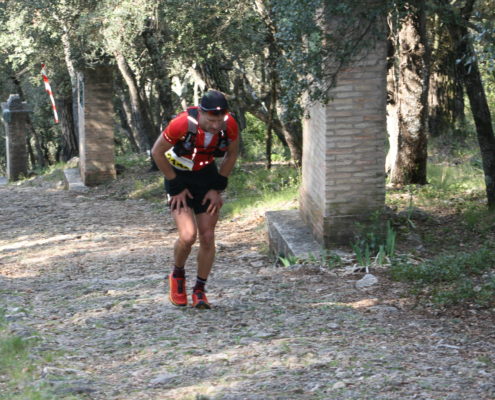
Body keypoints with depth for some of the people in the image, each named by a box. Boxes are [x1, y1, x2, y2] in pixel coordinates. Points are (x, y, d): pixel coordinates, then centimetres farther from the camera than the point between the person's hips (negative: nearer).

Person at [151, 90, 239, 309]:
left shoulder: (229, 124, -22)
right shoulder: (182, 123, -32)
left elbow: (232, 154, 0)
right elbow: (157, 152, -16)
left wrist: (217, 188, -2)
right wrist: (177, 187, -10)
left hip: (207, 175, 3)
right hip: (179, 177, -3)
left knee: (207, 237, -2)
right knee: (188, 236, -16)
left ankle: (200, 290, 15)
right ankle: (177, 275, 14)